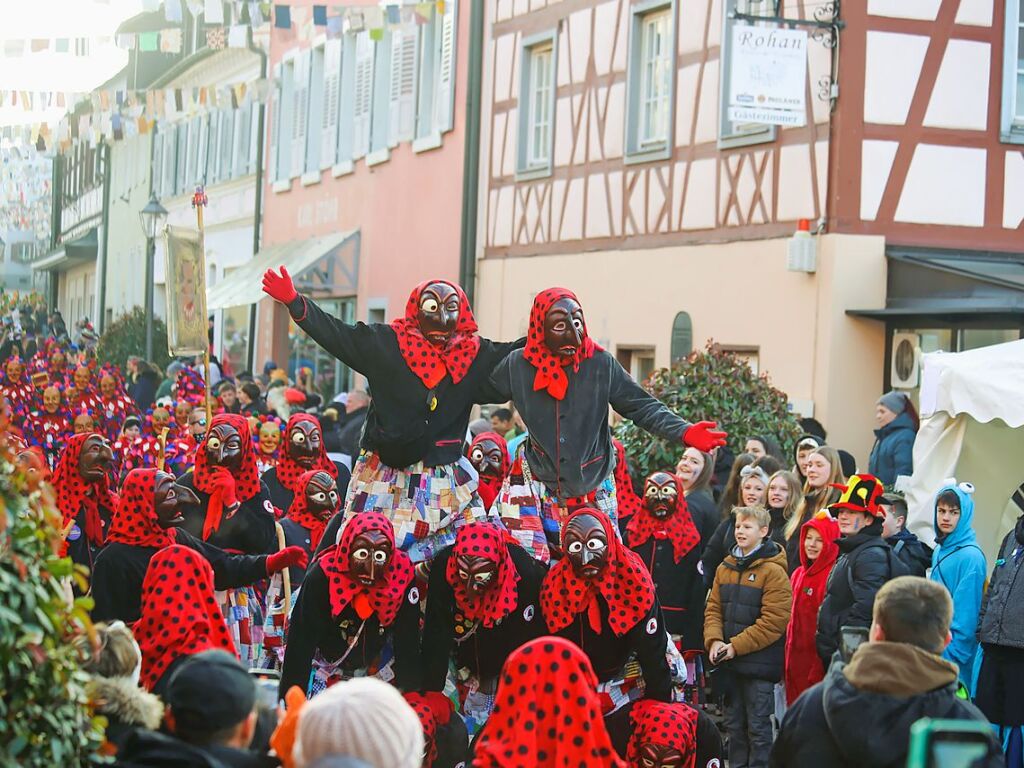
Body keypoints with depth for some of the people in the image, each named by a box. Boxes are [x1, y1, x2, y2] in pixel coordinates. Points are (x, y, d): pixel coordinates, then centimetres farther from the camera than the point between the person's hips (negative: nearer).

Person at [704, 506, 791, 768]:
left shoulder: (773, 571, -12)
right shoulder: (725, 567, 9)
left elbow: (773, 621, -17)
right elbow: (713, 608, 9)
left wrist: (736, 646, -17)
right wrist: (714, 640, -9)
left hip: (759, 663, -6)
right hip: (729, 662, 6)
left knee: (758, 727, 1)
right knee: (734, 724, 15)